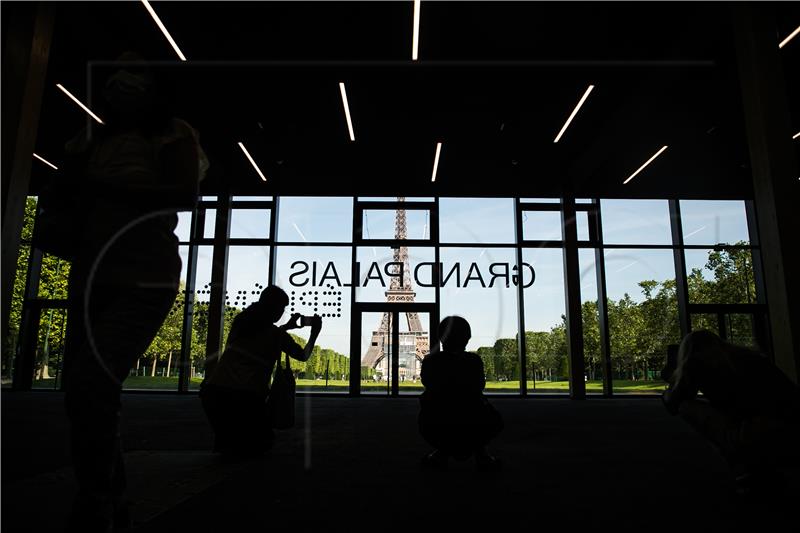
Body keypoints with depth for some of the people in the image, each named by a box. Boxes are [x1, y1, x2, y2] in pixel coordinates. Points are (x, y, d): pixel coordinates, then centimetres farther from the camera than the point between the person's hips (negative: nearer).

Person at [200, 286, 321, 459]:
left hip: (213, 391, 5)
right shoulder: (277, 334, -1)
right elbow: (303, 356, 17)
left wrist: (286, 326, 36)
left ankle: (225, 443, 10)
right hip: (245, 397, -5)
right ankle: (234, 448, -5)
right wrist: (314, 334, 30)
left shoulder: (241, 321, 10)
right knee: (262, 442, 21)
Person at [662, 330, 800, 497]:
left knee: (686, 407, 6)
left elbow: (673, 405, 19)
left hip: (763, 438, -7)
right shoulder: (744, 354, 24)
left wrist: (672, 383, 40)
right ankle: (765, 472, 15)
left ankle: (745, 472, 1)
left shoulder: (695, 362, 5)